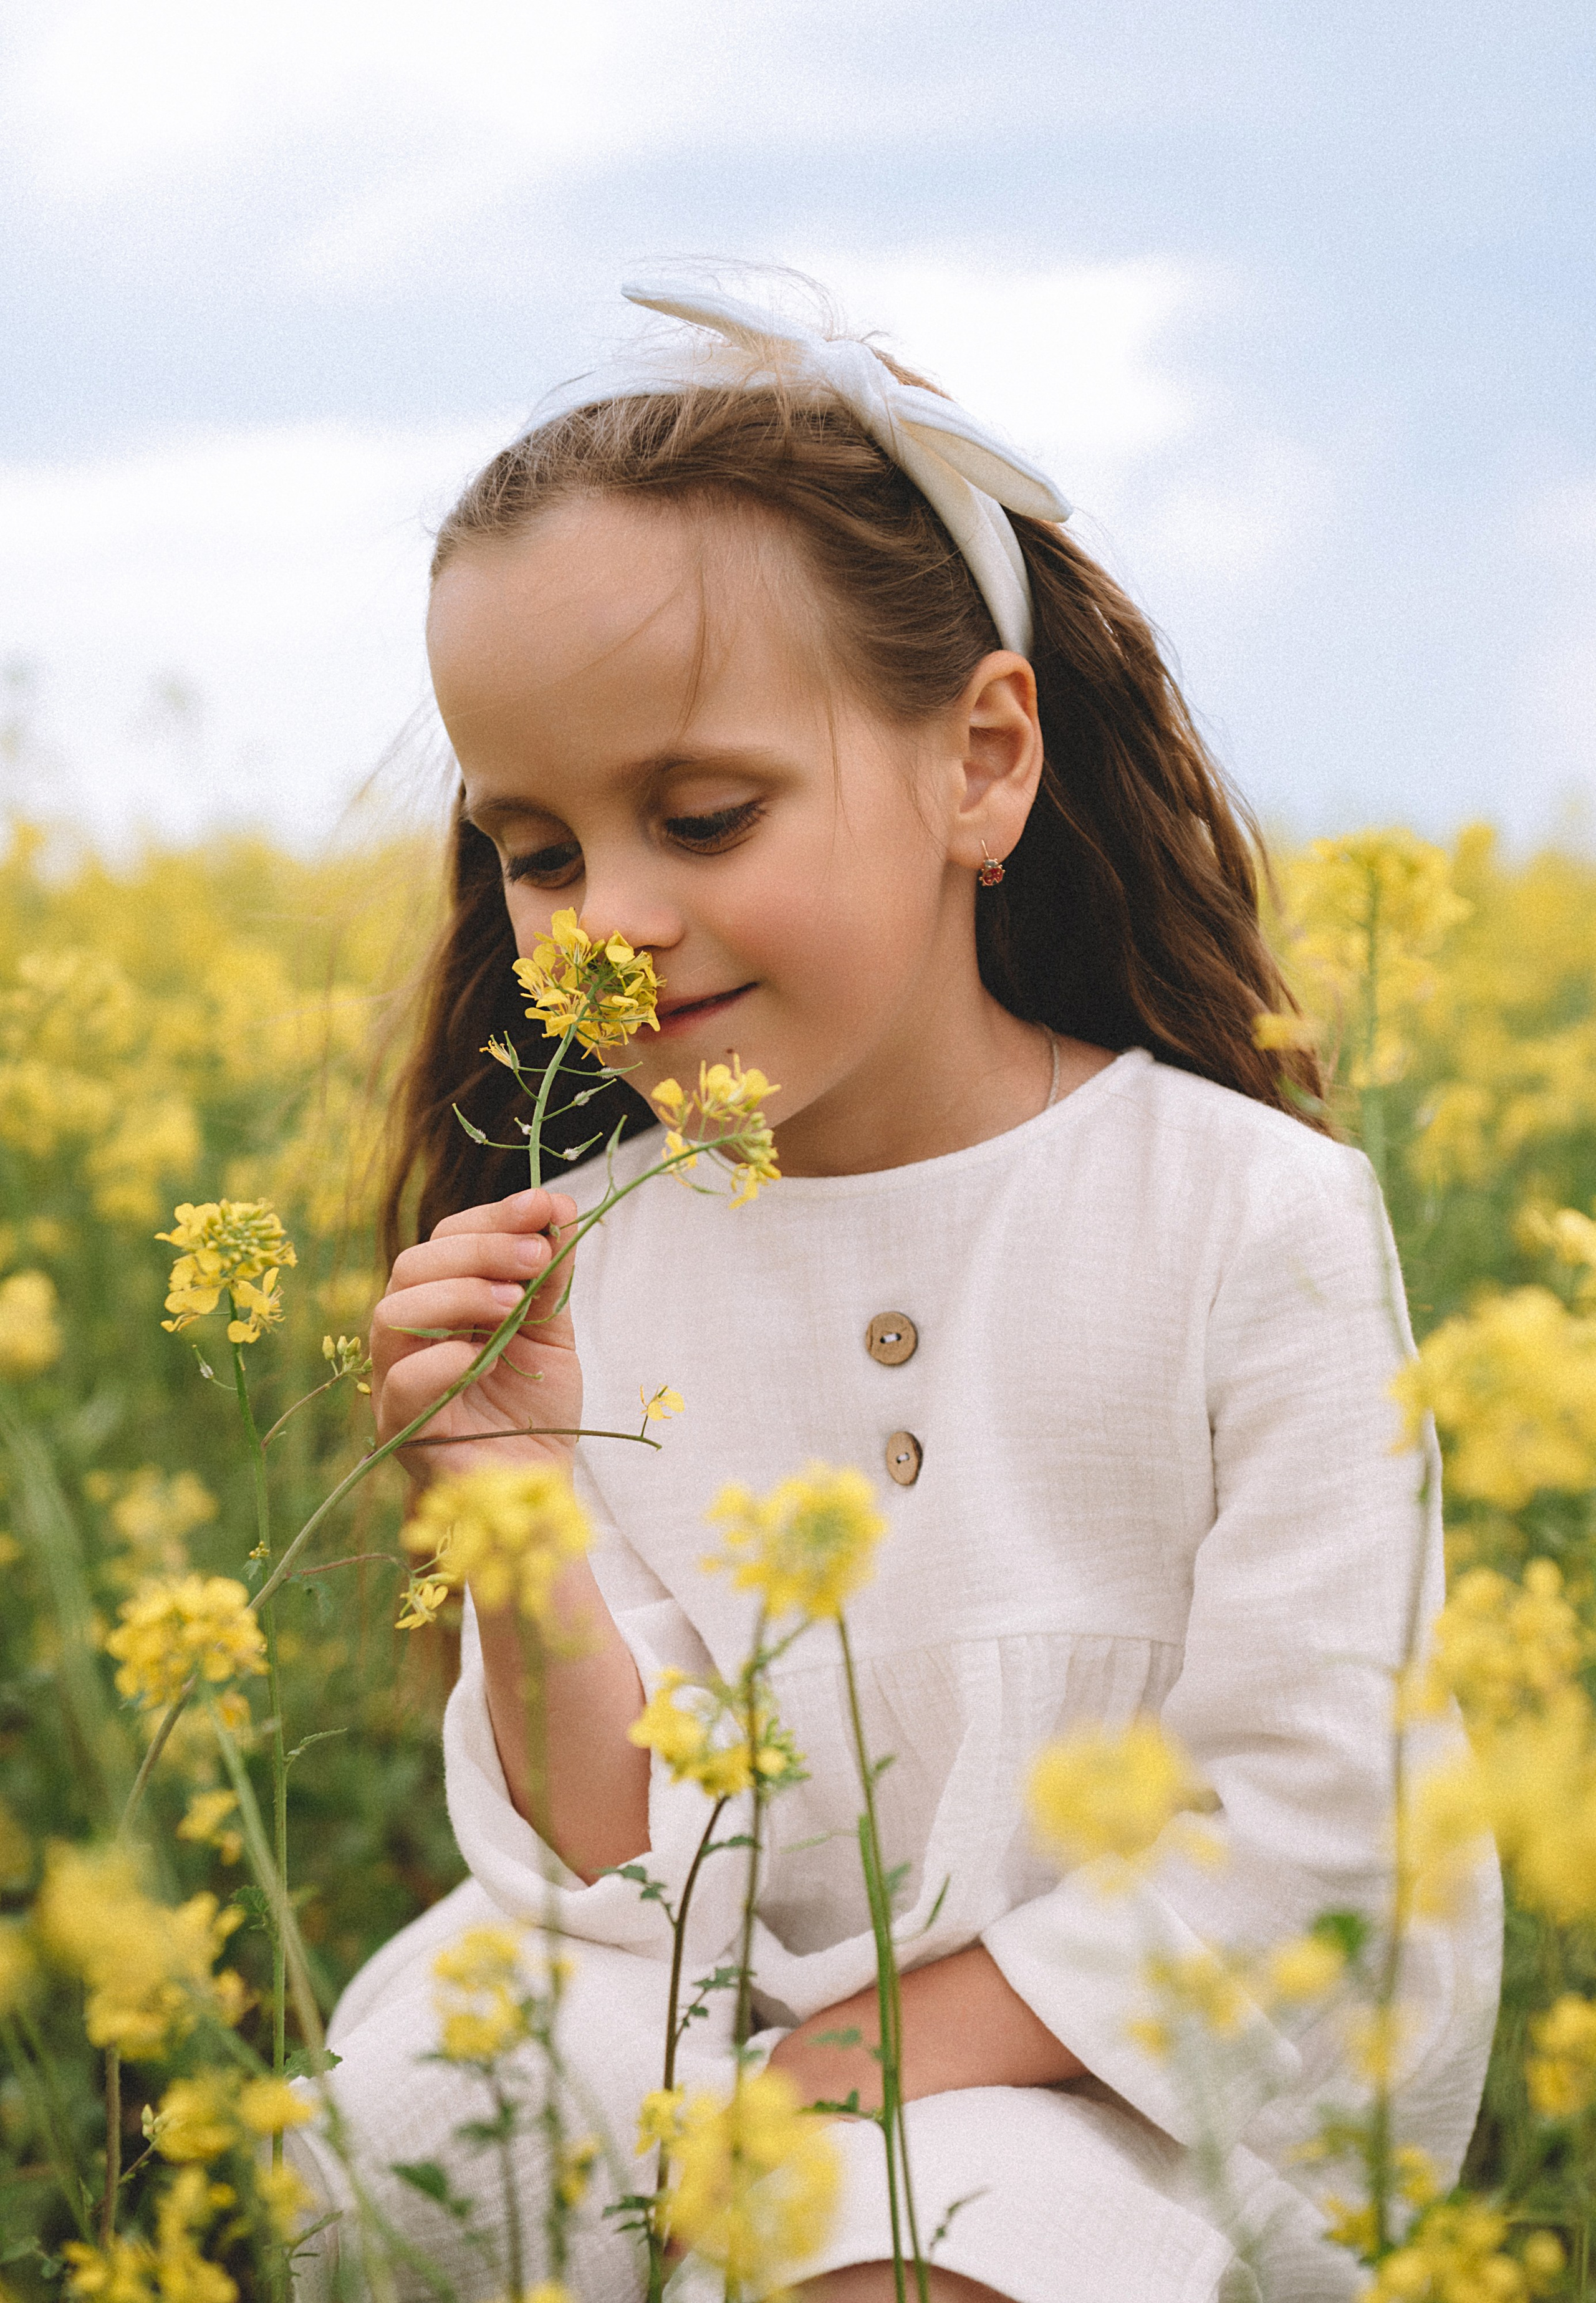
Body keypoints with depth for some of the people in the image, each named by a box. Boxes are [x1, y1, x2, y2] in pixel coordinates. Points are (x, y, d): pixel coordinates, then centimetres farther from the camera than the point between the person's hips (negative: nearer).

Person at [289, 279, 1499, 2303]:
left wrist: (873, 2061, -15)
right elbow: (633, 1868, -2)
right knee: (414, 2073, -24)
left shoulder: (1261, 1222, -11)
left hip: (1154, 2068, -4)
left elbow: (1301, 1833, -10)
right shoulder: (580, 1270, -2)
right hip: (754, 2026, 4)